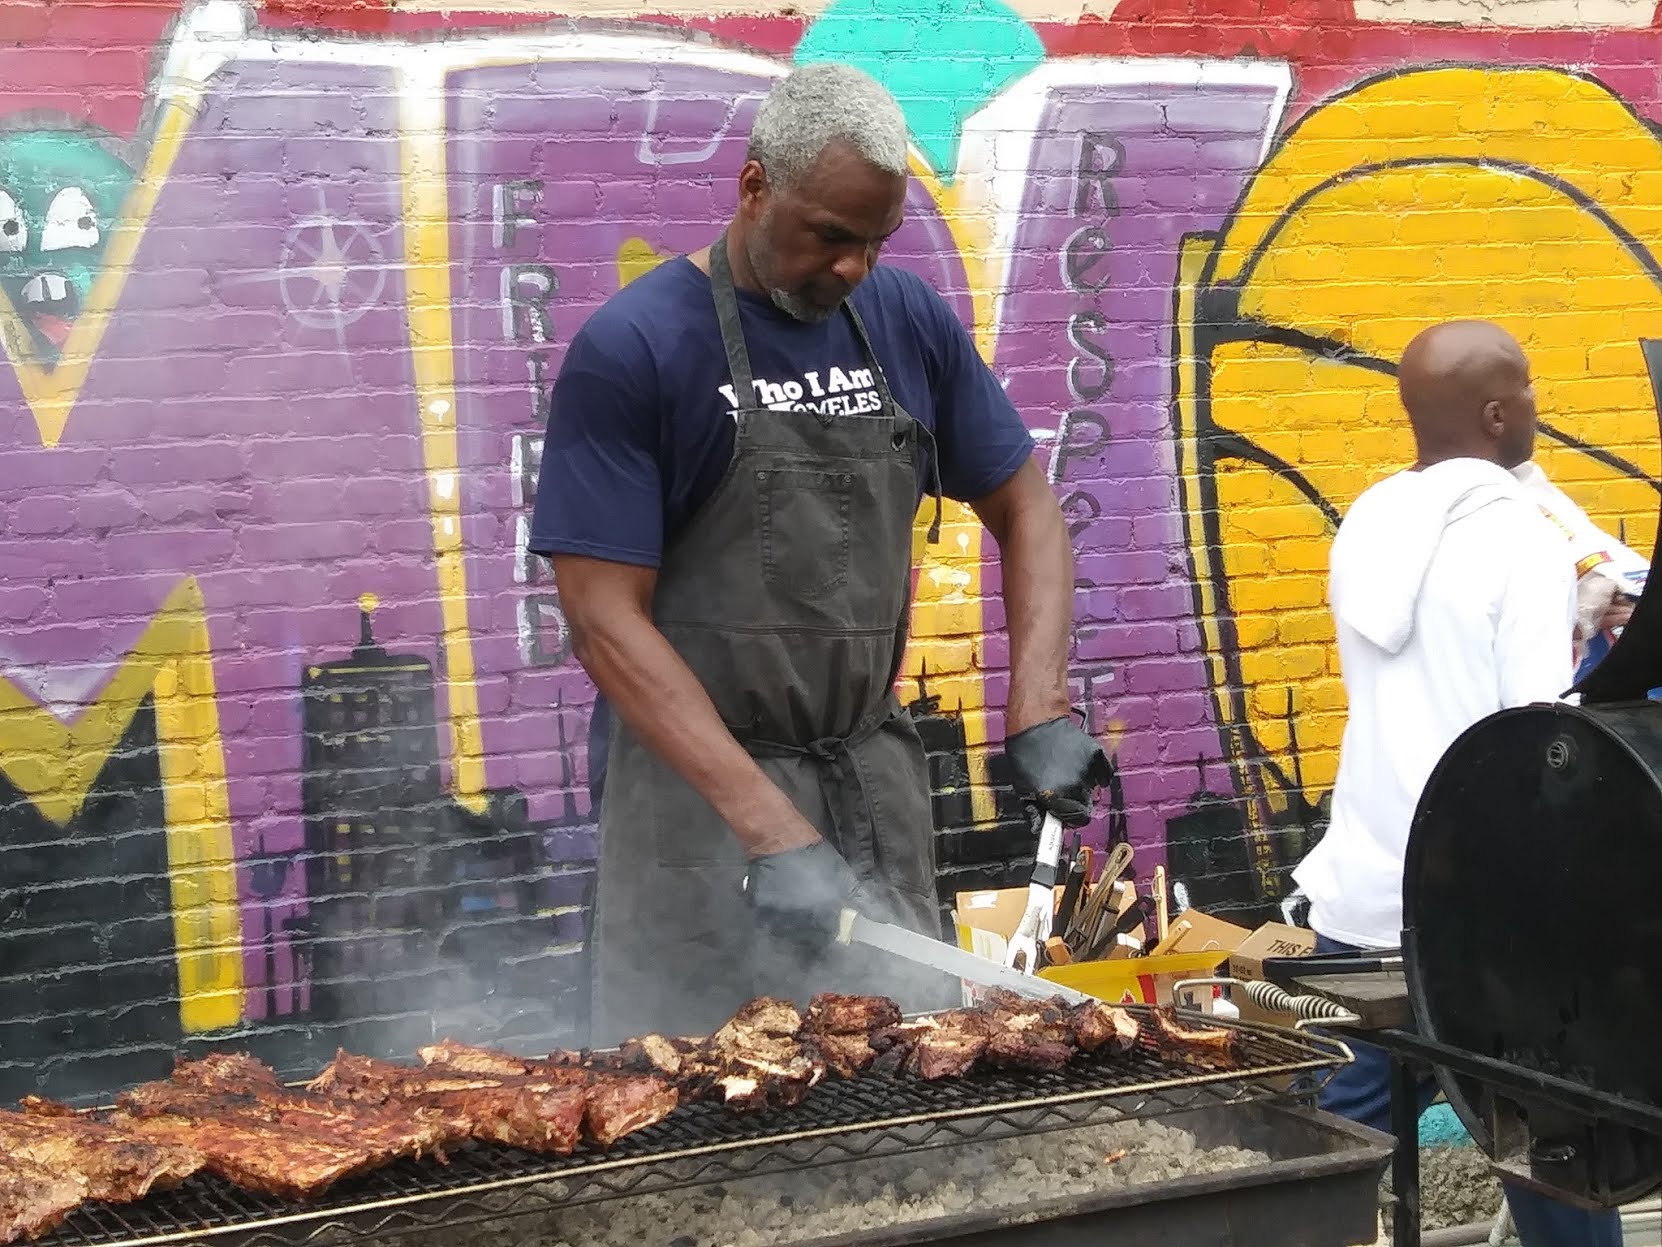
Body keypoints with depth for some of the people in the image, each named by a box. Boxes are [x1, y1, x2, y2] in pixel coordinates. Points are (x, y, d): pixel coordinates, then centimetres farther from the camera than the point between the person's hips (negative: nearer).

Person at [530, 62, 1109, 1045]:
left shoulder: (909, 320, 4)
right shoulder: (631, 349, -11)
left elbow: (1024, 509, 13)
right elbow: (605, 620, -15)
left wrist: (1039, 708, -4)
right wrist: (772, 829, -22)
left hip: (881, 780, 5)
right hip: (701, 784, -5)